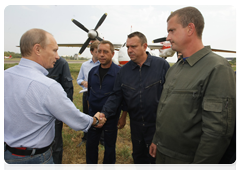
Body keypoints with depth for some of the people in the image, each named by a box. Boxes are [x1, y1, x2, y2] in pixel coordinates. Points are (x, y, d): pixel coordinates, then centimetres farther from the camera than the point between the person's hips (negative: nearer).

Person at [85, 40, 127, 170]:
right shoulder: (92, 71, 2)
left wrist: (123, 117, -8)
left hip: (111, 116, -4)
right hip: (93, 115, 4)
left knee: (109, 146, 14)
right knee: (91, 144, 17)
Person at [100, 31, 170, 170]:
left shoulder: (161, 65, -11)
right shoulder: (124, 70, 1)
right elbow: (116, 96, 1)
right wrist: (104, 113, -14)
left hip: (158, 124, -3)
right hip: (136, 125, 4)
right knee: (138, 158, 23)